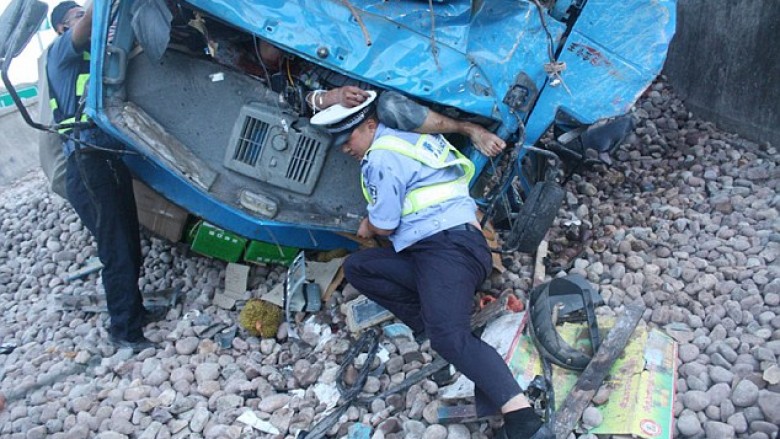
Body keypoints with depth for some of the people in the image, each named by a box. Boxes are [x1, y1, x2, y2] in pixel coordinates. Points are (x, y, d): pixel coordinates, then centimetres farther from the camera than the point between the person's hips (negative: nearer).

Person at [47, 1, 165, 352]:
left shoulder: (95, 58, 25)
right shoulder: (61, 51, 2)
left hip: (112, 160, 8)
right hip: (88, 164, -8)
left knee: (130, 246, 14)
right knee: (117, 253, -6)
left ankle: (134, 311, 29)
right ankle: (124, 332, 4)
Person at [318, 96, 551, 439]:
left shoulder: (382, 157, -5)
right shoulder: (404, 137, 23)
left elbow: (384, 225, -5)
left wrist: (367, 226, 18)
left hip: (449, 245, -11)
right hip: (428, 252, 11)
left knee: (447, 336, -28)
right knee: (356, 267, 8)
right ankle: (431, 323, -3)